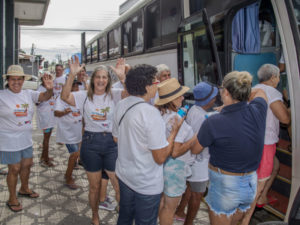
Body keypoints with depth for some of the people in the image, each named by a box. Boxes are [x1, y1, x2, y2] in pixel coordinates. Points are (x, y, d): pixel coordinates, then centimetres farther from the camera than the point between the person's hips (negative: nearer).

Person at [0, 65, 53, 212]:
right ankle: (12, 199, 24)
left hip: (26, 138, 6)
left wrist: (50, 89, -30)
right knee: (15, 169, 5)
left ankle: (24, 189, 42)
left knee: (27, 164, 18)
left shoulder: (28, 94, 0)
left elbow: (45, 97, -8)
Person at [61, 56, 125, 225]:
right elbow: (65, 97, -16)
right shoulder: (85, 96, 1)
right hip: (91, 143, 1)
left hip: (111, 142, 0)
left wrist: (123, 76, -35)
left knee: (120, 185, 2)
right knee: (94, 186, 16)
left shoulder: (114, 95, -1)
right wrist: (72, 75, -27)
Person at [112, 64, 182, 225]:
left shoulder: (121, 105, -3)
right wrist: (174, 131, -12)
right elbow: (160, 158, -22)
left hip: (124, 175, 7)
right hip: (147, 184, -7)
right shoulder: (151, 113, -27)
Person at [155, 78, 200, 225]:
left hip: (162, 163, 8)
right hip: (174, 167, -8)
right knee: (170, 207, 10)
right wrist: (195, 139, -19)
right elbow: (175, 152, -27)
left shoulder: (160, 114, 0)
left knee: (163, 200, 25)